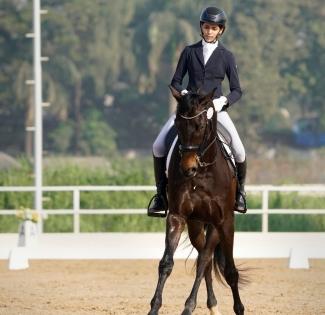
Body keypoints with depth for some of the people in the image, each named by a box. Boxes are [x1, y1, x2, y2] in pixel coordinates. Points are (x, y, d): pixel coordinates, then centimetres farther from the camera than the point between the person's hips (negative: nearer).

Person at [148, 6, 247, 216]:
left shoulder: (226, 56, 3)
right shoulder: (190, 52, 7)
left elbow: (237, 90, 2)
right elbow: (176, 81, 8)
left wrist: (224, 101, -18)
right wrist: (182, 93, -13)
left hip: (215, 107, -1)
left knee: (238, 150, -19)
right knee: (159, 146, -15)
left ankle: (239, 190, 9)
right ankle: (161, 194, 1)